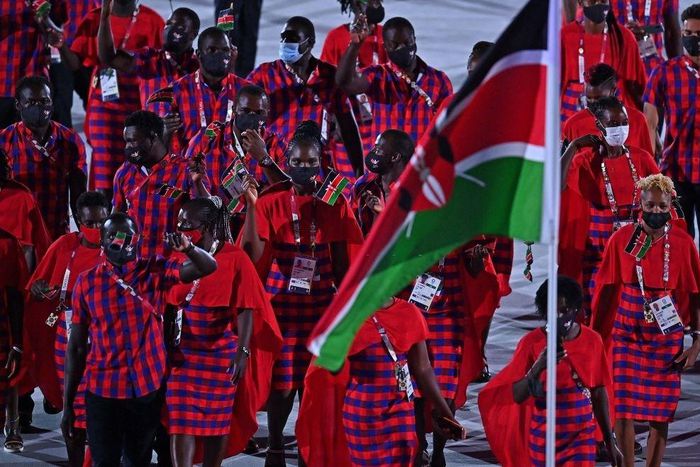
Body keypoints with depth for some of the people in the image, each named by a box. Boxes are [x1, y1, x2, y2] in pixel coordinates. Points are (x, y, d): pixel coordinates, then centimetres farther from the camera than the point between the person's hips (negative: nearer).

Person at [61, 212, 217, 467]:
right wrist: (67, 404, 2)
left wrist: (187, 248, -32)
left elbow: (208, 267, -9)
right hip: (102, 390, -1)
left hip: (147, 387, 1)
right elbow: (76, 346, 3)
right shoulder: (87, 282, 0)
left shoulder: (155, 271, 0)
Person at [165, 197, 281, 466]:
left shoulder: (235, 259, -7)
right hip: (183, 353, 3)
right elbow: (170, 305, 9)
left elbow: (246, 310, -10)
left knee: (217, 420, 8)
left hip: (221, 355, -3)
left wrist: (243, 351, -18)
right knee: (179, 422, -6)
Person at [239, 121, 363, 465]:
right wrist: (251, 207, -21)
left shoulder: (334, 202, 2)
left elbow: (343, 261, 8)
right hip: (280, 303, -2)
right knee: (281, 381, -1)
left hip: (320, 304, 2)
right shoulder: (271, 201, -5)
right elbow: (254, 256, -13)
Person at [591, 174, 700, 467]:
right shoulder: (622, 239, -3)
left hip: (666, 338, 0)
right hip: (626, 333, 0)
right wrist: (596, 336, 4)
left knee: (660, 414, 3)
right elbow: (606, 289, 2)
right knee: (623, 408, -3)